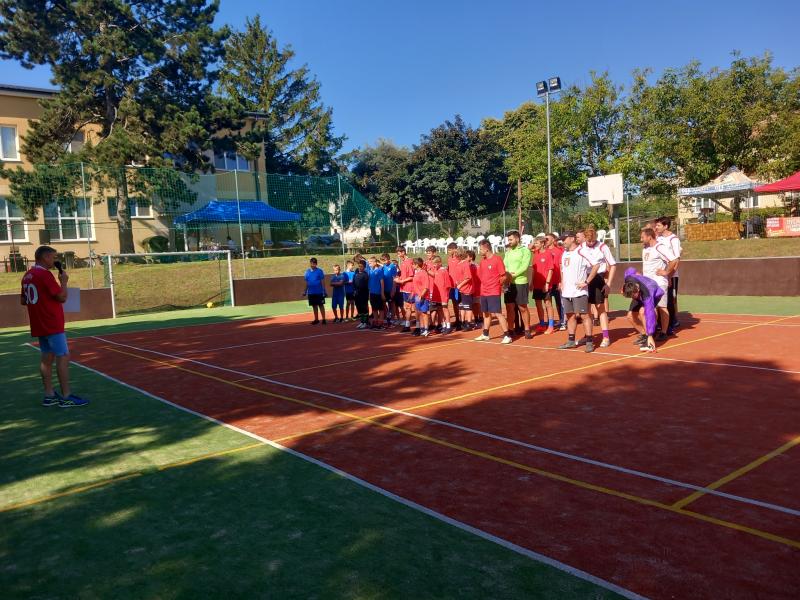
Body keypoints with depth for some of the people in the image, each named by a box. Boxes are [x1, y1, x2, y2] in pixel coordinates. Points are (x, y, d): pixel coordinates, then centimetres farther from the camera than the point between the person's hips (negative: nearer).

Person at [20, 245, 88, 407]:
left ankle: (49, 395, 16)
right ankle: (66, 397, -6)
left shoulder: (27, 275, 12)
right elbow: (62, 297, -16)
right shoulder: (45, 274, -15)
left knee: (47, 358, 12)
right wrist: (64, 281, -3)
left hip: (39, 326, 9)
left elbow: (23, 301, 20)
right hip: (52, 325, -9)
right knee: (63, 357, -7)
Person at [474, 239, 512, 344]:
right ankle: (485, 335, 27)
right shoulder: (483, 260, 9)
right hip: (484, 292, 7)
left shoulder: (497, 259, -12)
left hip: (494, 292, -7)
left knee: (498, 313, -11)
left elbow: (503, 276, -11)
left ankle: (507, 335, -8)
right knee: (486, 313, 16)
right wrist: (485, 285, 12)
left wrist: (496, 285, -1)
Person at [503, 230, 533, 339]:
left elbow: (525, 266, -14)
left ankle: (527, 330, 11)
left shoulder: (525, 250, -4)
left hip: (520, 283, -5)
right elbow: (504, 266, 11)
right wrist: (506, 275, -9)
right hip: (509, 283, 6)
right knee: (510, 307, 7)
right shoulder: (508, 252, 16)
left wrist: (514, 274, -20)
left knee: (522, 307, 1)